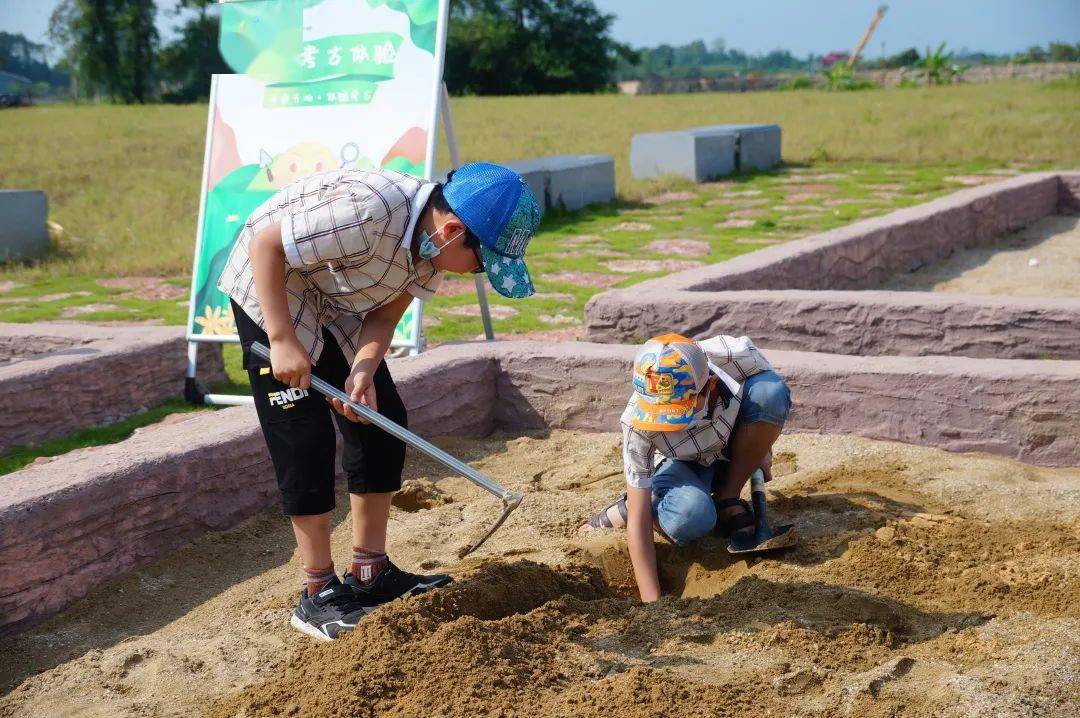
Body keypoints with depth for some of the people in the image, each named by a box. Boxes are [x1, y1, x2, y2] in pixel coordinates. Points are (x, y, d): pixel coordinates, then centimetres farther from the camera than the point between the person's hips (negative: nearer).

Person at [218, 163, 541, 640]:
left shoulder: (433, 243, -11)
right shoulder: (368, 213, -38)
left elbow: (384, 314, -6)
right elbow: (265, 243, -30)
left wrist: (363, 370, -25)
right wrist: (282, 341, -30)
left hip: (339, 305, 8)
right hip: (270, 291, -8)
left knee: (381, 422, 3)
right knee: (306, 439, -10)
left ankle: (370, 574, 14)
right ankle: (319, 595, 0)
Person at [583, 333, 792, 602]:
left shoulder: (734, 355, -34)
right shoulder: (637, 424, -35)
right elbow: (638, 522, -32)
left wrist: (763, 447, 0)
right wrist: (653, 604, -36)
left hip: (734, 452, 3)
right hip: (685, 467, -3)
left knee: (772, 389, -30)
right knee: (689, 519, -39)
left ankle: (728, 499, -11)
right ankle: (626, 507, -3)